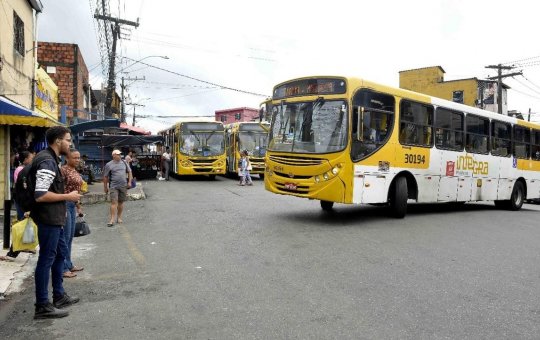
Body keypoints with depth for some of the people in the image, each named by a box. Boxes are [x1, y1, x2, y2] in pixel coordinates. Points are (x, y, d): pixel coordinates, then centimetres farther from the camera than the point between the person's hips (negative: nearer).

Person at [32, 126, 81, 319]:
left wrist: (66, 195, 14)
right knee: (46, 259, -3)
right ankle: (42, 306, 7)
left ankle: (59, 296, 31)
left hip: (54, 218, 11)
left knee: (60, 253, 19)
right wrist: (68, 197, -18)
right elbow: (40, 195, -27)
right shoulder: (47, 161, -20)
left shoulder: (51, 159, 13)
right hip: (49, 219, -11)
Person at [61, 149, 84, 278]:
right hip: (65, 204, -9)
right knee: (65, 236, -3)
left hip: (73, 205, 9)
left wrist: (79, 207, 21)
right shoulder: (63, 170, -14)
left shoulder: (75, 172, 13)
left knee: (70, 236, 15)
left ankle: (68, 264, 25)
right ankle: (63, 268, 5)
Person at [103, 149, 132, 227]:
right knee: (114, 202, -11)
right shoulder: (109, 165, -3)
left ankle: (119, 217, 21)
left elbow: (129, 172, 15)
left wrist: (129, 182, 6)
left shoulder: (124, 162, 7)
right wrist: (106, 187, 3)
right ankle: (112, 220, -11)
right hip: (114, 186, -3)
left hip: (123, 186, 3)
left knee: (121, 202, 9)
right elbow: (105, 177, 1)